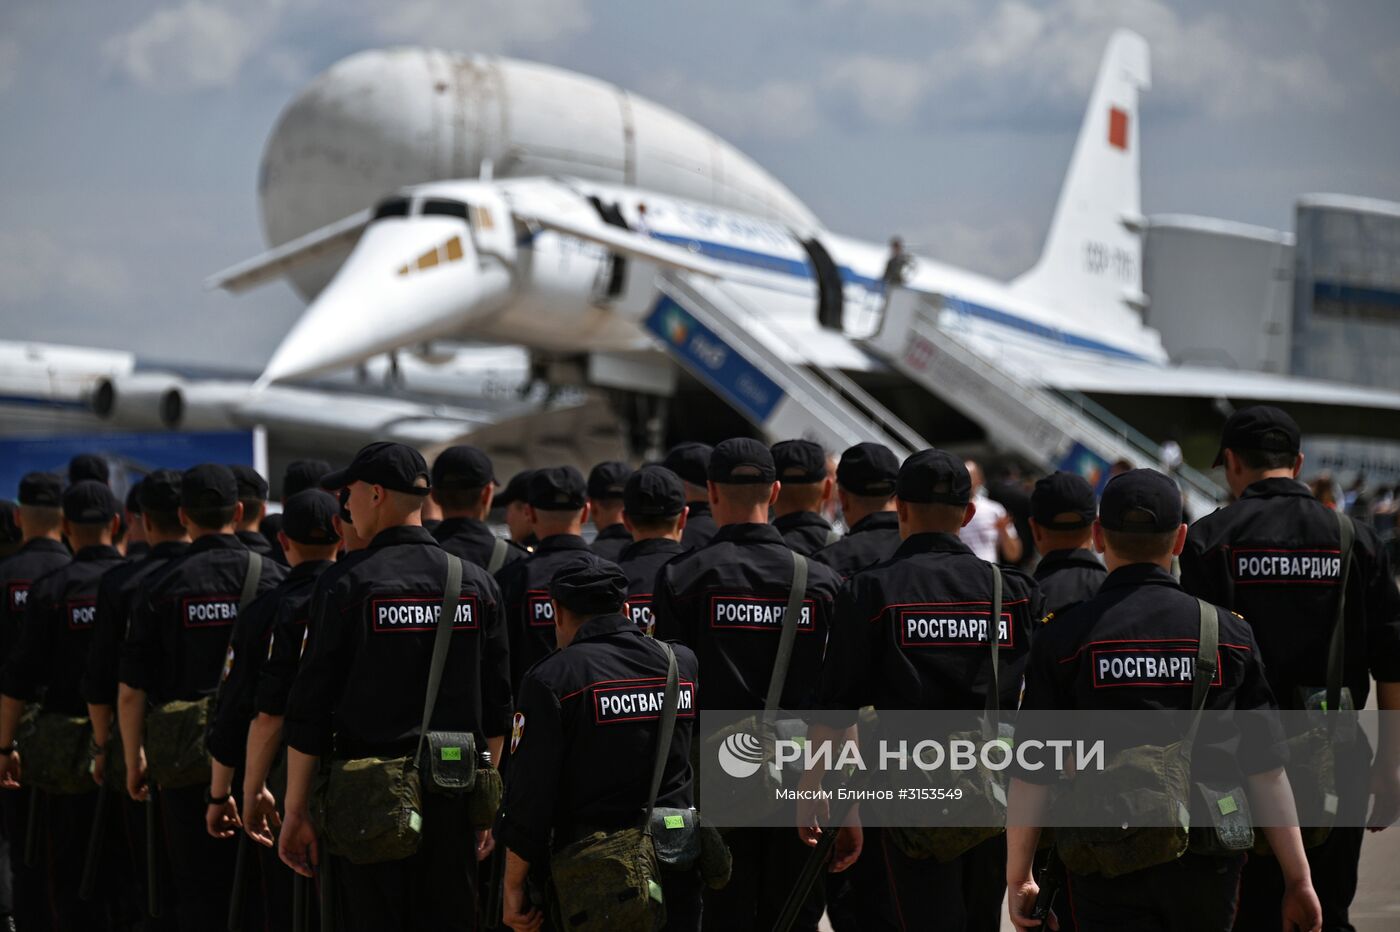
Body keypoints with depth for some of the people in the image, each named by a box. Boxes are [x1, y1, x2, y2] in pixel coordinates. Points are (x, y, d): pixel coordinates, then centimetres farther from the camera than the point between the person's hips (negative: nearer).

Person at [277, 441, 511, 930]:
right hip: (454, 797, 4)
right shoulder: (478, 584, 4)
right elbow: (497, 708, 9)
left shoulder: (346, 588, -8)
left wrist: (296, 812, -1)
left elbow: (309, 712, -7)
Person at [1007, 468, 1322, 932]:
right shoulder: (1229, 632, 1)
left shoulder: (1063, 637, -5)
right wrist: (1299, 880, 8)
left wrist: (1017, 878, 8)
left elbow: (1032, 775, -3)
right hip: (1206, 868, 2)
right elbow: (1266, 772, 1)